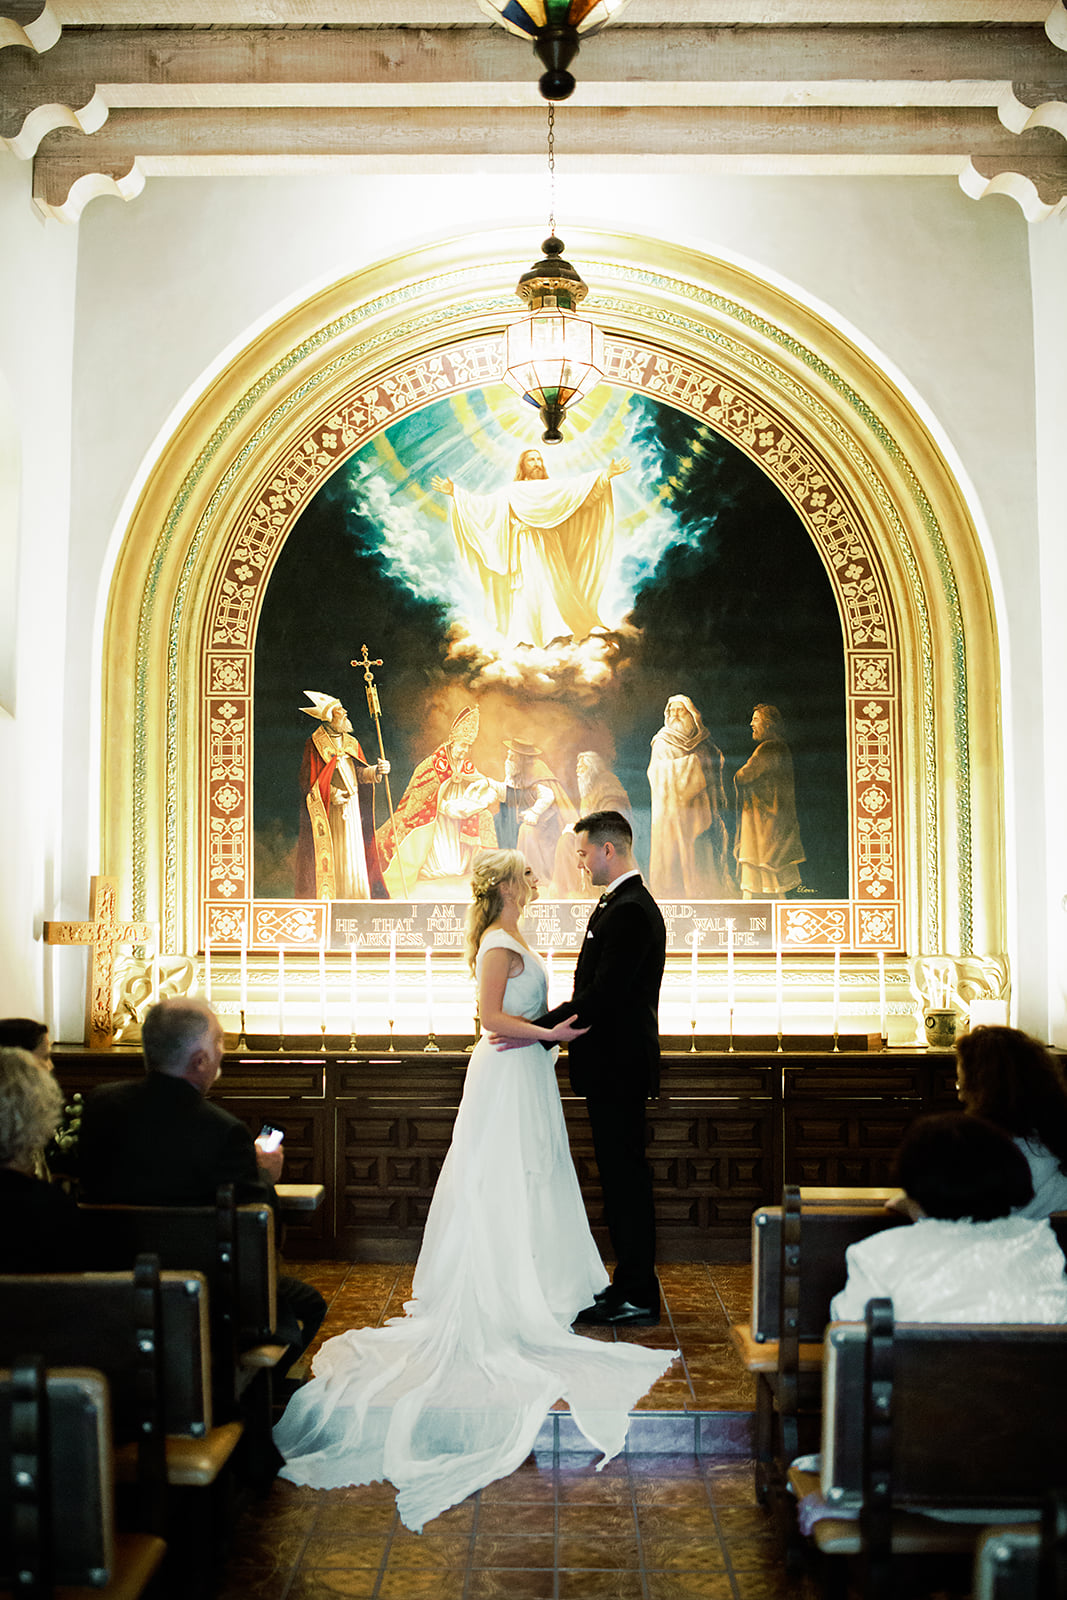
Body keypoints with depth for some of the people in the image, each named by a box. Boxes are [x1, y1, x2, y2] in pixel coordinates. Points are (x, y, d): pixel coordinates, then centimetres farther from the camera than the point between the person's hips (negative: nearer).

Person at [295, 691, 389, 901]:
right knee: (327, 856, -6)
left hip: (351, 806, 5)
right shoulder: (315, 744, -3)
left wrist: (374, 770, -11)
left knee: (353, 851, 3)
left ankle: (353, 896, 8)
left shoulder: (351, 743, 14)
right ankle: (323, 899, -2)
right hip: (327, 810, -5)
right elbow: (308, 780, -6)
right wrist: (331, 793, -18)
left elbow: (359, 771, 10)